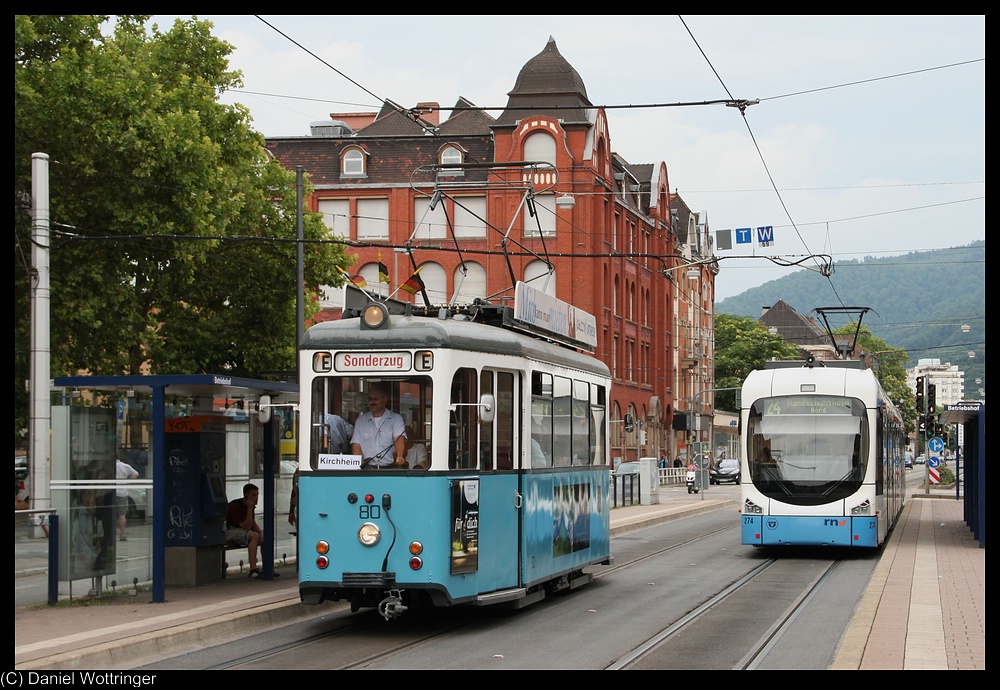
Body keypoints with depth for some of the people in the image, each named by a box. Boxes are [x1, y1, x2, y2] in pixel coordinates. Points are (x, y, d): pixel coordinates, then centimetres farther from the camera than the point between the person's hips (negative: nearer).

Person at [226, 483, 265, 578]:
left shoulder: (250, 505, 6)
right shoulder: (235, 506, -22)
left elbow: (253, 524, 10)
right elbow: (246, 527, -26)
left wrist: (261, 532, -11)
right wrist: (250, 509, -26)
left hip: (241, 532, 9)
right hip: (228, 532, -9)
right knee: (254, 536, -32)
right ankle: (253, 570, -38)